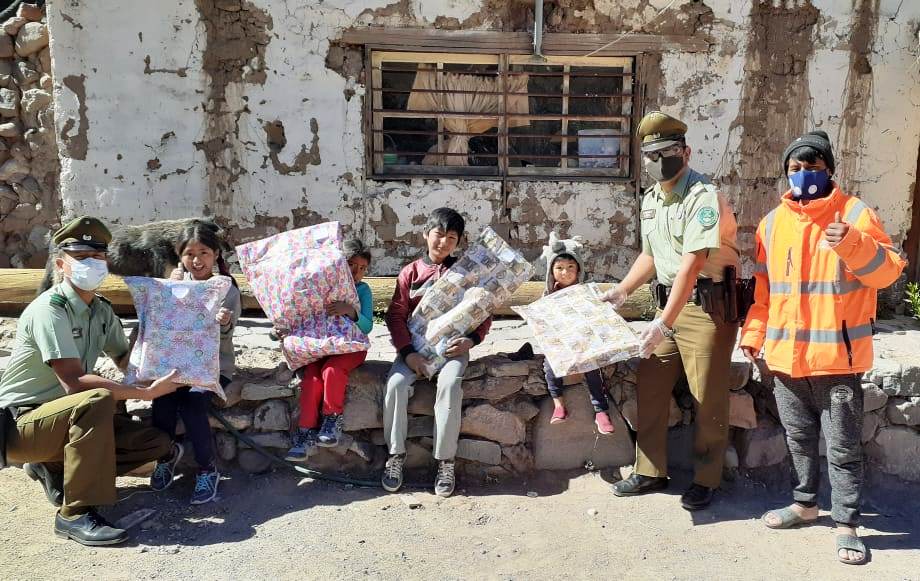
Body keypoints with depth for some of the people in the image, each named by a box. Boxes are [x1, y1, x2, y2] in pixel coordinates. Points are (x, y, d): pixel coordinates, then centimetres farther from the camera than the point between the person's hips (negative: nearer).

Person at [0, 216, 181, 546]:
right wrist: (146, 393, -30)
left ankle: (54, 469, 6)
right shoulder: (50, 309, -20)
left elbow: (124, 360, 16)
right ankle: (76, 514, -28)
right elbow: (75, 382, -29)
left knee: (156, 443, -5)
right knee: (98, 399, -37)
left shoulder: (102, 311, 5)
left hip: (67, 416, 8)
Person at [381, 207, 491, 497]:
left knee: (450, 385, -31)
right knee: (395, 384, -26)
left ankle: (446, 462, -20)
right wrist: (407, 352, -10)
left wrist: (471, 340, -9)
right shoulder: (411, 272, 10)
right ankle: (396, 455, -9)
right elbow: (396, 314, 4)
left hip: (452, 346, -1)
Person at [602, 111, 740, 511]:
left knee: (707, 399, 1)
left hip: (708, 305, -8)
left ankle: (705, 480, 18)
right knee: (650, 387, 9)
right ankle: (650, 471, 23)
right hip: (668, 302, 8)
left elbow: (691, 266, -25)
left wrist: (664, 323, -30)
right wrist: (620, 292, 14)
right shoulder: (650, 199, 10)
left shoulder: (703, 197, -17)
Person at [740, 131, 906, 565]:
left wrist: (853, 245, -28)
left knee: (843, 446, 5)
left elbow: (889, 271, -10)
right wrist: (753, 333, 9)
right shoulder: (773, 223, 9)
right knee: (799, 438, 18)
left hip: (837, 355, -4)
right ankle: (804, 503, 34)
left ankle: (846, 524, 18)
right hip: (785, 354, 5)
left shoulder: (855, 213, -4)